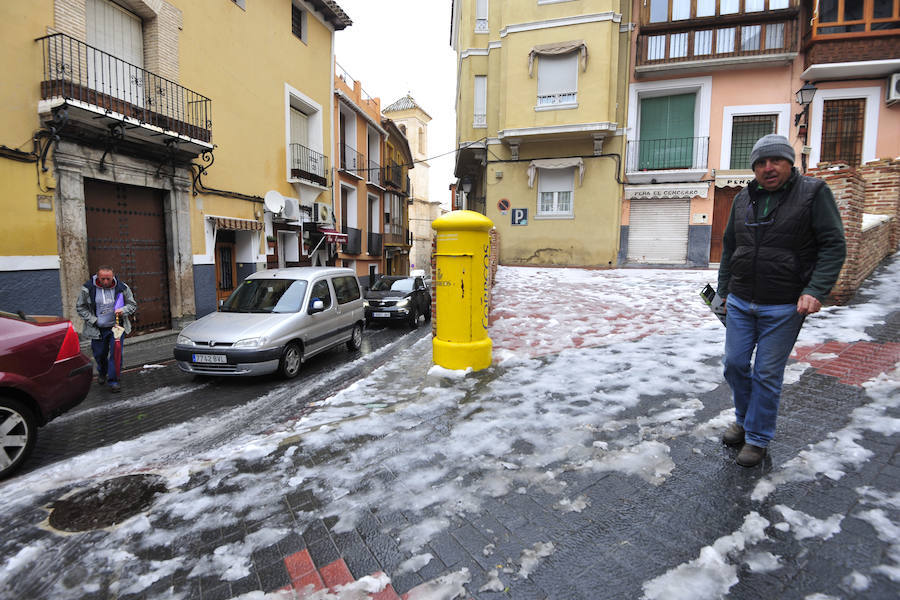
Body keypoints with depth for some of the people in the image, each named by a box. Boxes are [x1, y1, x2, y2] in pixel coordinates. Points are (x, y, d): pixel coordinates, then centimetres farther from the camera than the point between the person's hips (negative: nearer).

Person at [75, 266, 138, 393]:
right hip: (98, 329, 1)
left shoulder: (122, 287, -6)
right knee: (99, 354, 12)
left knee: (115, 353, -9)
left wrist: (123, 310, -17)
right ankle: (102, 373, 42)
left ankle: (113, 381, 1)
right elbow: (80, 307, 3)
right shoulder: (87, 288, -7)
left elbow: (132, 305, 4)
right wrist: (93, 320, -8)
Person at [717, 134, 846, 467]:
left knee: (767, 375, 4)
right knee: (734, 364, 10)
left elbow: (834, 246, -7)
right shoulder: (742, 199, 9)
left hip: (783, 308, -4)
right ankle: (744, 419, 34)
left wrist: (815, 291, -19)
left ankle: (758, 438, 20)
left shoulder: (813, 192, -4)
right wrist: (724, 291, 14)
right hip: (739, 303, 5)